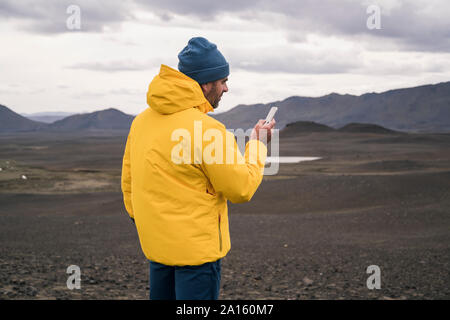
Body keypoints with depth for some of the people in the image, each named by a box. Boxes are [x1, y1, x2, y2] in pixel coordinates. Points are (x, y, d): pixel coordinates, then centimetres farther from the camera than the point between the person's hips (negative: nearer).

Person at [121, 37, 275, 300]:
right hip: (197, 248, -8)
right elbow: (242, 189, -12)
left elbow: (128, 181, 12)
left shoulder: (142, 120, 4)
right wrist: (258, 145, 1)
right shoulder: (207, 130, -20)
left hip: (155, 245, 8)